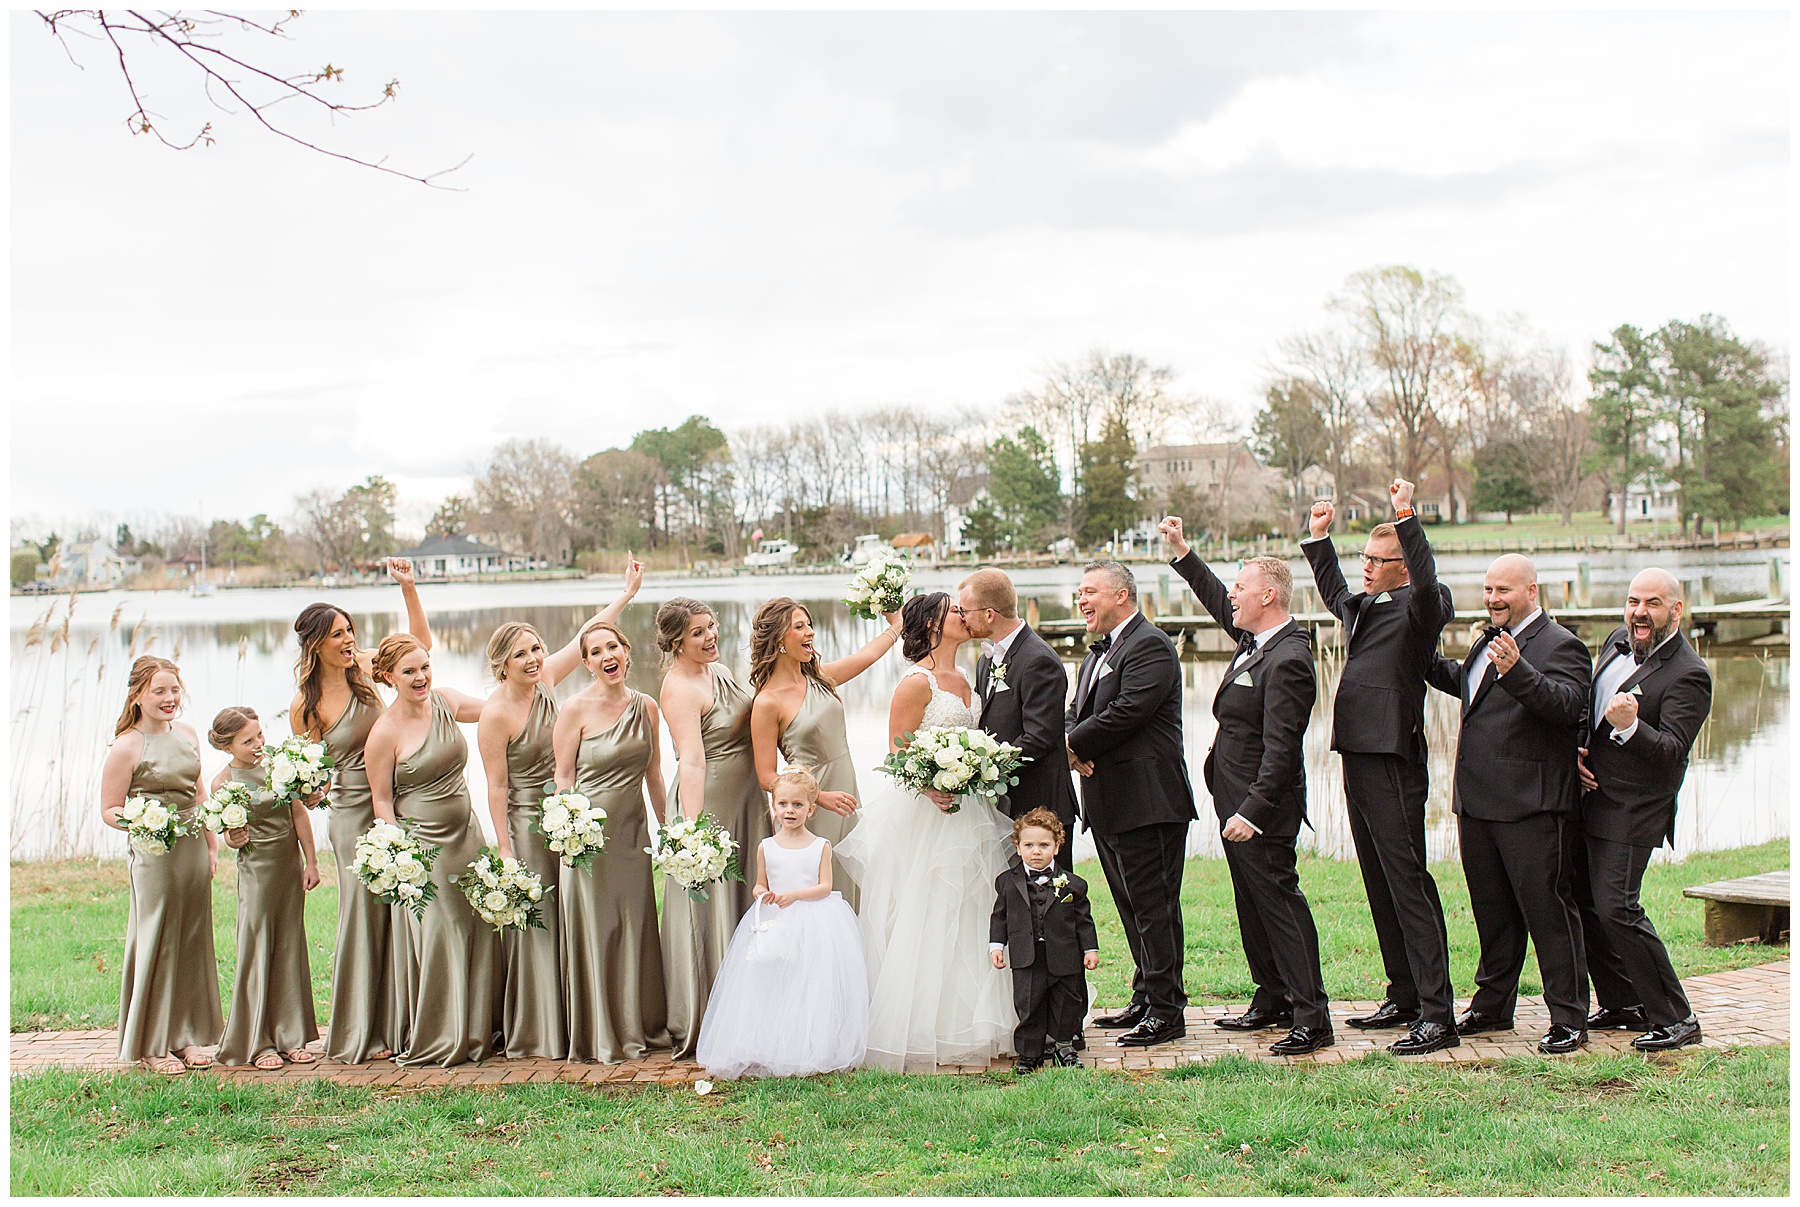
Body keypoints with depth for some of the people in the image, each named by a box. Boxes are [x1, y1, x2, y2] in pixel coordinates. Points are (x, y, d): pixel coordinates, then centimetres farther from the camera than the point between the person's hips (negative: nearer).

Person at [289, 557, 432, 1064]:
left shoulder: (364, 667, 3)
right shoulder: (304, 707, -8)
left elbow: (420, 642, 10)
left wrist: (408, 588, -1)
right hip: (352, 813, -4)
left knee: (398, 909, 5)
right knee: (363, 910, -3)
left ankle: (391, 1023, 16)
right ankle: (357, 1035, 9)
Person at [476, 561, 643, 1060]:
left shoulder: (544, 679, 0)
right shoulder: (496, 714, -16)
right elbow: (497, 788, -13)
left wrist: (628, 590, 13)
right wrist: (505, 851, -13)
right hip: (527, 824, -7)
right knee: (533, 924, 0)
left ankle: (571, 1025, 23)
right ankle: (534, 1035, 12)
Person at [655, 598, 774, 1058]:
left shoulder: (719, 670, 10)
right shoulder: (679, 688, -17)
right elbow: (691, 763, -27)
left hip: (746, 806, 9)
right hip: (709, 805, -9)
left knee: (744, 905, 15)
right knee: (708, 913, -1)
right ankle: (700, 1028, 10)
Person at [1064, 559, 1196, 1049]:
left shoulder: (1150, 644, -11)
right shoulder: (1097, 653, 20)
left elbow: (1129, 710, -21)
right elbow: (1076, 712, 17)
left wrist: (1074, 744, -11)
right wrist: (1075, 746, -6)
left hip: (1148, 802, -10)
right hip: (1108, 803, 10)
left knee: (1153, 905, -6)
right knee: (1132, 905, 16)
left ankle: (1166, 1009, 0)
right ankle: (1145, 998, 25)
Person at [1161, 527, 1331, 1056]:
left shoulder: (1287, 661, -22)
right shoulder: (1259, 640, 8)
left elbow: (1280, 749, -26)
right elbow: (1219, 605, 28)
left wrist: (1253, 812, -28)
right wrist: (1183, 551, 27)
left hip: (1263, 806, -10)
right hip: (1236, 800, 10)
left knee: (1278, 899, -6)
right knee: (1253, 903, 17)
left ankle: (1312, 1017, -1)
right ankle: (1272, 1000, 28)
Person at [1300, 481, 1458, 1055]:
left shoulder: (1419, 608, -7)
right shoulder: (1362, 608, 17)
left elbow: (1427, 583, -29)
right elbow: (1334, 593, 39)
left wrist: (1407, 517, -33)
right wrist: (1318, 537, 32)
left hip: (1394, 765, -9)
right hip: (1358, 759, 9)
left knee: (1408, 885, -9)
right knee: (1380, 887, 14)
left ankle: (1437, 1014, -7)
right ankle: (1403, 997, 24)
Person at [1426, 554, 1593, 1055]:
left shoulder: (1559, 645, -9)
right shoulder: (1489, 641, 18)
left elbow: (1567, 704, -27)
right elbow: (1463, 684, 36)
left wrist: (1516, 671, -39)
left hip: (1532, 807, -9)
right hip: (1477, 803, 9)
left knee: (1549, 910, -3)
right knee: (1492, 912, 17)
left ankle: (1569, 1018, 4)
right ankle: (1492, 1005, 28)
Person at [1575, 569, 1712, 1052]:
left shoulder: (1688, 675, -15)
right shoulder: (1619, 642, 9)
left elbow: (1671, 752, -24)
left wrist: (1629, 726, -41)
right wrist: (1576, 752, 4)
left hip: (1632, 811, -8)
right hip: (1588, 796, 8)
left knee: (1616, 908, -13)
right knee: (1585, 903, 12)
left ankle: (1675, 1020, -2)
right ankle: (1621, 1003, 26)